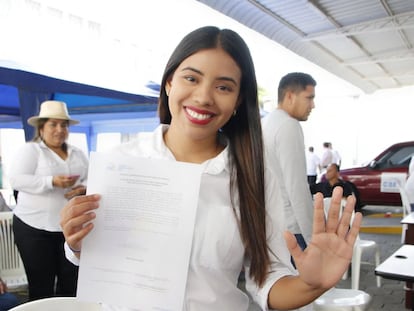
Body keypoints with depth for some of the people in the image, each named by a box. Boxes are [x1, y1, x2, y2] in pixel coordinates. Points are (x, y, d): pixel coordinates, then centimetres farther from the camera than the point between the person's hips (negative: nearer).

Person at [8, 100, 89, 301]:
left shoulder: (78, 153, 14)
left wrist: (83, 188, -10)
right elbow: (16, 180, -13)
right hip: (35, 228, -4)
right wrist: (52, 181, -24)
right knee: (41, 286, 4)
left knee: (71, 283, 7)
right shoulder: (30, 150, -1)